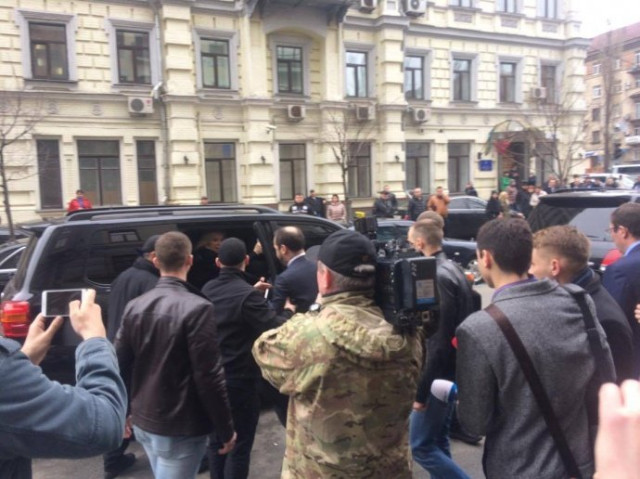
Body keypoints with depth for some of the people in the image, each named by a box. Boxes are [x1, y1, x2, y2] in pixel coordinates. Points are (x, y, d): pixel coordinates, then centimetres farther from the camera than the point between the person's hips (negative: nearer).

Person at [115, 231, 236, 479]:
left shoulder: (135, 307, -2)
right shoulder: (197, 308, -21)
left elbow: (121, 365, 5)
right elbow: (208, 377, -20)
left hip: (143, 421, 7)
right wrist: (226, 429, -9)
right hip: (180, 429, -7)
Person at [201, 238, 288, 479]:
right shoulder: (247, 295, -22)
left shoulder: (208, 290, 1)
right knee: (239, 445, 5)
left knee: (217, 440, 21)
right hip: (239, 380, -7)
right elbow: (276, 329, -24)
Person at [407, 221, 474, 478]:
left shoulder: (439, 277, -21)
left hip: (440, 373, -10)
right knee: (437, 440, 19)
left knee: (421, 445, 0)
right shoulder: (449, 269, 8)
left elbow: (440, 343, -25)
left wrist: (421, 391, -19)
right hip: (450, 371, 10)